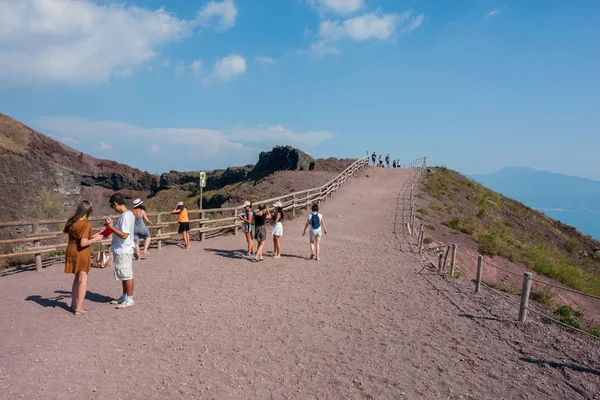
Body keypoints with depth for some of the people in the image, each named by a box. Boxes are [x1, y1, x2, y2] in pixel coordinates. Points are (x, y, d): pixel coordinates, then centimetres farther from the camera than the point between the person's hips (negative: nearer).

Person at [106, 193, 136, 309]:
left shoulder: (126, 216, -21)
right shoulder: (126, 214, 9)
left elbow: (124, 235, -26)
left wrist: (111, 227, -19)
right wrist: (112, 226, 8)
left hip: (124, 251, -10)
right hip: (121, 250, 10)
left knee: (127, 276, 1)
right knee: (124, 275, 18)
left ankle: (129, 299, 11)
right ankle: (124, 296, 30)